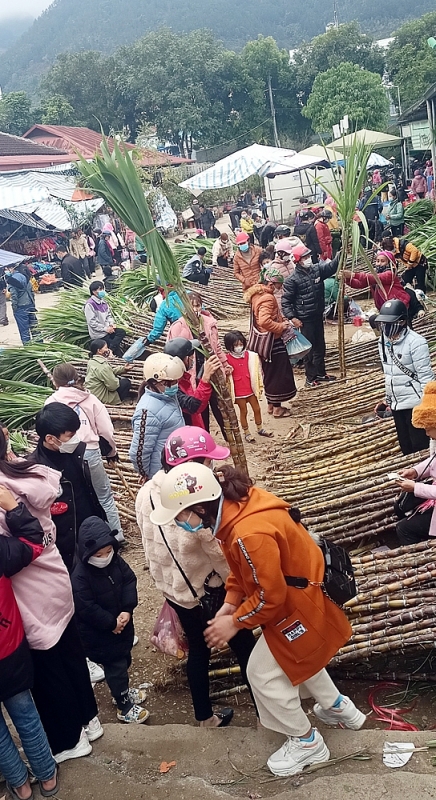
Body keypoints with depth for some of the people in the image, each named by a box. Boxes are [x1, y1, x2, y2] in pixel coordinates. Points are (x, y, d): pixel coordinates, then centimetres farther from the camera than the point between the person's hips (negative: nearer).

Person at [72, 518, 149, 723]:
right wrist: (111, 623, -20)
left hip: (122, 622, 7)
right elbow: (86, 608, -26)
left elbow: (130, 581, -5)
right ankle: (124, 707, 21)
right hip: (99, 632, -6)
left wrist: (127, 610, -16)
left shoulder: (116, 560, -10)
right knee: (115, 665, 4)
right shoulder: (80, 577, -28)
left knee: (124, 659, 23)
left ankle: (122, 690, 47)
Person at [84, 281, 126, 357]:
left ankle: (110, 350, -24)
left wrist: (111, 324, -3)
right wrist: (105, 328, -18)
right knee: (116, 347, -13)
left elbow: (109, 315, 18)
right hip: (98, 333, -7)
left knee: (122, 332, -16)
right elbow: (92, 322, -19)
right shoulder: (90, 304, -16)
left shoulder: (103, 301, 10)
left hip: (107, 329, 7)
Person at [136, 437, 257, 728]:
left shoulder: (146, 494, -10)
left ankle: (206, 717, 42)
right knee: (246, 649, 16)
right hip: (209, 591, -6)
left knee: (198, 649, 26)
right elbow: (220, 554, -21)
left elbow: (151, 544, 2)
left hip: (174, 589, 6)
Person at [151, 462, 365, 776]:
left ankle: (307, 742, 24)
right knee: (296, 655, 29)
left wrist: (235, 622, -13)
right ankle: (339, 708, 50)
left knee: (263, 672, 4)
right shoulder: (237, 504, -9)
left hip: (301, 600, -9)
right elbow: (242, 566, 5)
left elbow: (269, 596, -27)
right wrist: (231, 602, -3)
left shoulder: (249, 534, -38)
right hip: (295, 589, 9)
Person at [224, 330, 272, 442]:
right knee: (243, 411, 10)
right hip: (238, 391, -3)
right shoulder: (227, 359, -14)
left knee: (257, 409, 15)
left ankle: (260, 429, 35)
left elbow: (257, 371, 4)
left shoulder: (250, 355, -4)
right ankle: (246, 433, 25)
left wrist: (260, 386, 7)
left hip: (251, 388, 4)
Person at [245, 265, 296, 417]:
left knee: (269, 373, 19)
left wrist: (282, 320, 10)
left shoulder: (257, 295, 7)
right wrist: (281, 326, -20)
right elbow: (265, 321, -34)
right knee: (279, 374, 1)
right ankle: (277, 408, 10)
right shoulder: (268, 298, -23)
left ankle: (271, 405, 30)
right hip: (272, 341, -10)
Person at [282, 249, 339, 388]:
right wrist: (292, 317, -19)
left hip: (318, 315, 7)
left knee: (320, 345, 16)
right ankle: (310, 377, 11)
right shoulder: (292, 279, -14)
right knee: (310, 347, 0)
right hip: (305, 319, -6)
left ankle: (320, 373, 30)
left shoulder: (317, 269, 2)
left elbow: (332, 266, 10)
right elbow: (286, 301, -12)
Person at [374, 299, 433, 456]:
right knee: (406, 449, 16)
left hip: (415, 405, -8)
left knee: (420, 448, -1)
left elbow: (426, 377, -16)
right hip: (397, 405, 8)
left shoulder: (415, 342, -17)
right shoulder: (383, 342, 6)